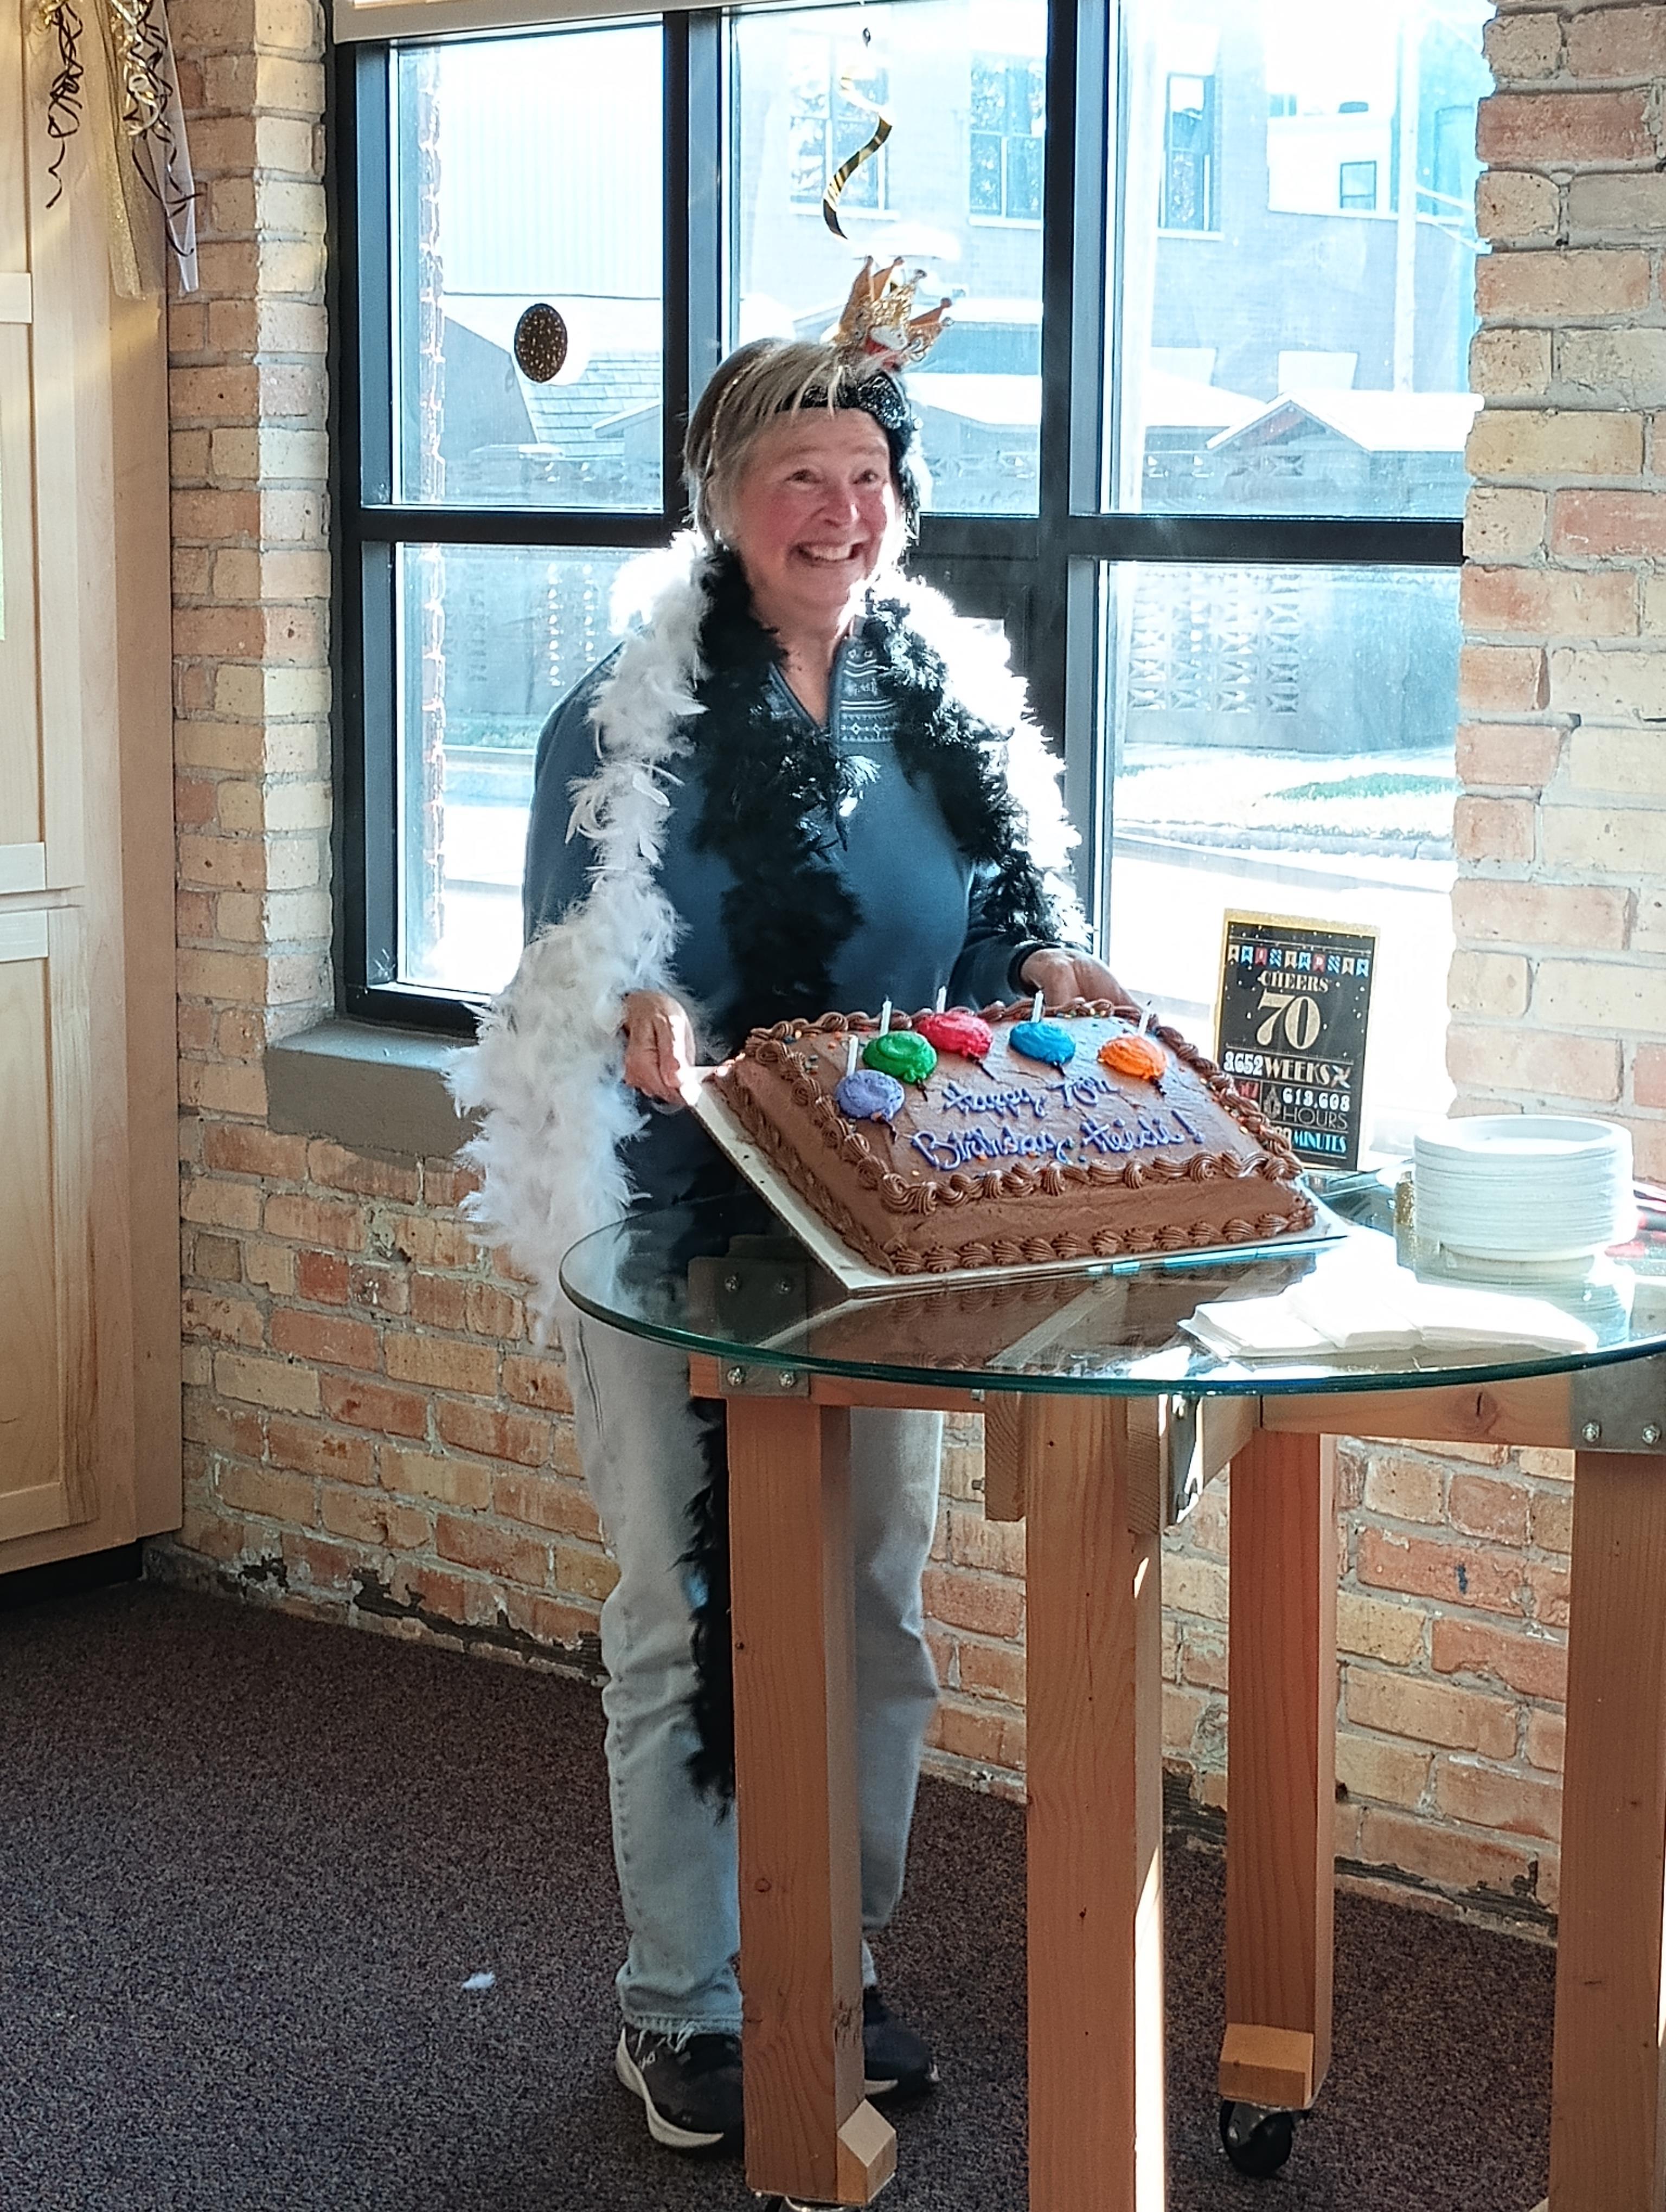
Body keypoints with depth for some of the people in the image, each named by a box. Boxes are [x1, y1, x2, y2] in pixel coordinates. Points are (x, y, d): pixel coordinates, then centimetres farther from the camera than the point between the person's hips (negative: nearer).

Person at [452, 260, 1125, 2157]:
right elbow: (563, 970, -8)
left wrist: (1048, 974, -10)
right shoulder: (627, 716, -6)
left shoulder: (951, 703, 5)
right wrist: (641, 1024, -30)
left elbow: (1005, 923, 13)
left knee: (875, 1605, 12)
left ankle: (837, 1964, 30)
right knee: (683, 1617, 3)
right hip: (672, 1222, -4)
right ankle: (677, 2004, 20)